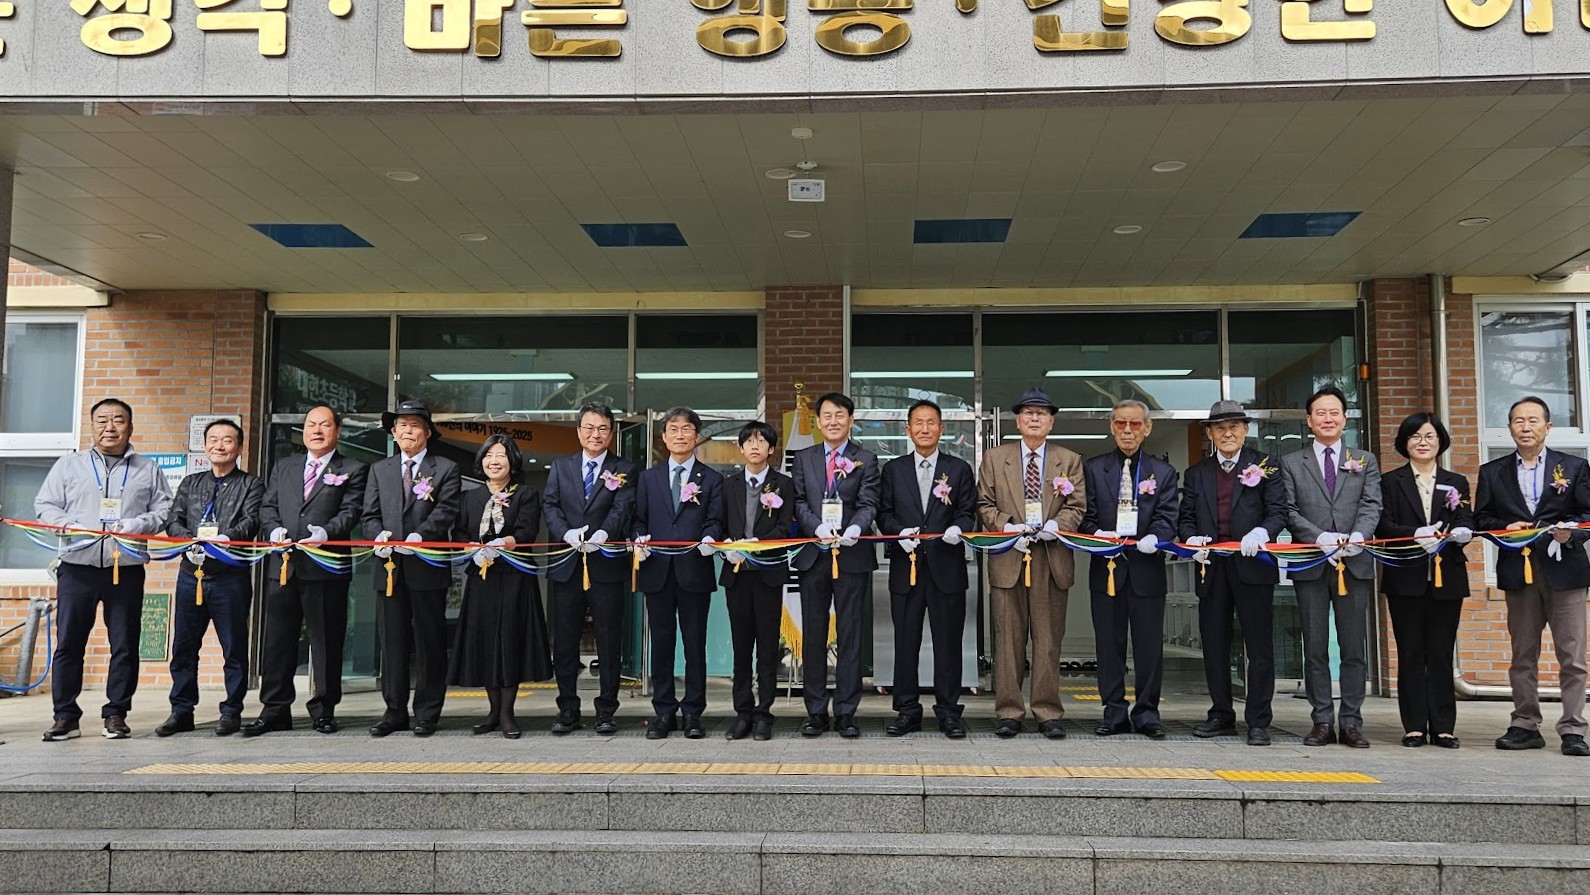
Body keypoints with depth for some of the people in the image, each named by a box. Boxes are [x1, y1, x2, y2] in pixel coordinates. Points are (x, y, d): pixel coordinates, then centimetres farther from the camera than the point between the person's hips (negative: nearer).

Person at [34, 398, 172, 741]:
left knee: (125, 645, 2)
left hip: (127, 569, 0)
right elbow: (45, 504, 10)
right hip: (77, 568, 1)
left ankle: (116, 713, 11)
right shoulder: (69, 465, 13)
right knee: (68, 643, 1)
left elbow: (165, 509, 7)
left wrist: (138, 525, -11)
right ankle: (66, 716, 9)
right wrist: (67, 525, -9)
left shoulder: (148, 470, 11)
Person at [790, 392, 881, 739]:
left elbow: (868, 504, -3)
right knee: (812, 635, 6)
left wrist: (855, 528, -24)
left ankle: (846, 712, 9)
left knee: (850, 635, 2)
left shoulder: (865, 459, 6)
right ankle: (816, 712, 14)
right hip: (813, 554, 2)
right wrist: (818, 527, -15)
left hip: (852, 554, -2)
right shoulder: (804, 458, 12)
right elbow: (799, 501, 4)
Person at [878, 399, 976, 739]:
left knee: (948, 641, 2)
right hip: (906, 566, 1)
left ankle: (948, 712, 12)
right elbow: (884, 513, 7)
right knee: (905, 642, 5)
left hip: (947, 566, -1)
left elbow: (968, 511, 5)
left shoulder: (959, 469, 9)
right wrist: (900, 532, -12)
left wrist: (958, 528, -16)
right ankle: (907, 711, 14)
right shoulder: (893, 469, 11)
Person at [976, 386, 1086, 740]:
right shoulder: (994, 459, 11)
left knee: (1049, 638, 2)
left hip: (1052, 560, 0)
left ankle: (1048, 713, 9)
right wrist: (1007, 528, -9)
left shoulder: (1070, 461, 12)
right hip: (1008, 558, 0)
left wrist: (1055, 525, -14)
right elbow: (985, 505, 8)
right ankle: (1009, 711, 8)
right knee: (1008, 638, 1)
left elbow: (1076, 506, 5)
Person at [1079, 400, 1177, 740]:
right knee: (1109, 645, 5)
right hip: (1106, 569, 0)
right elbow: (1085, 515, 4)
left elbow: (1167, 518, 0)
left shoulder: (1163, 472, 10)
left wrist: (1154, 537, -21)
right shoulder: (1093, 468, 9)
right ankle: (1114, 713, 14)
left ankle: (1147, 714, 13)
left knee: (1150, 645, 3)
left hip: (1147, 568, 0)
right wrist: (1097, 532, -17)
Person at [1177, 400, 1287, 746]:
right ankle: (1221, 716, 19)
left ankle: (1258, 721, 6)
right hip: (1211, 569, 3)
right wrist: (1192, 538, -9)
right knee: (1214, 647, 9)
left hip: (1253, 566, -3)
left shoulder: (1265, 466, 5)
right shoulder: (1196, 473, 14)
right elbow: (1185, 518, 12)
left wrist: (1261, 532, -23)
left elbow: (1278, 511, -3)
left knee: (1259, 647, -1)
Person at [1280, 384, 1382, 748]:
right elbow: (1290, 511, 0)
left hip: (1354, 563, 1)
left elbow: (1371, 506, 2)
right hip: (1311, 564, -1)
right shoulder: (1291, 463, 9)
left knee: (1354, 647, 2)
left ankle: (1351, 722, 8)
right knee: (1315, 647, 2)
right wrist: (1320, 537, -15)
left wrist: (1357, 535, -18)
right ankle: (1322, 721, 8)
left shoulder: (1365, 461, 14)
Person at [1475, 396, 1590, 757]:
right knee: (1522, 656, 7)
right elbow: (1481, 518, 9)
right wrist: (1506, 528, -10)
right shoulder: (1492, 472, 11)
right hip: (1518, 572, 2)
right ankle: (1525, 726, 14)